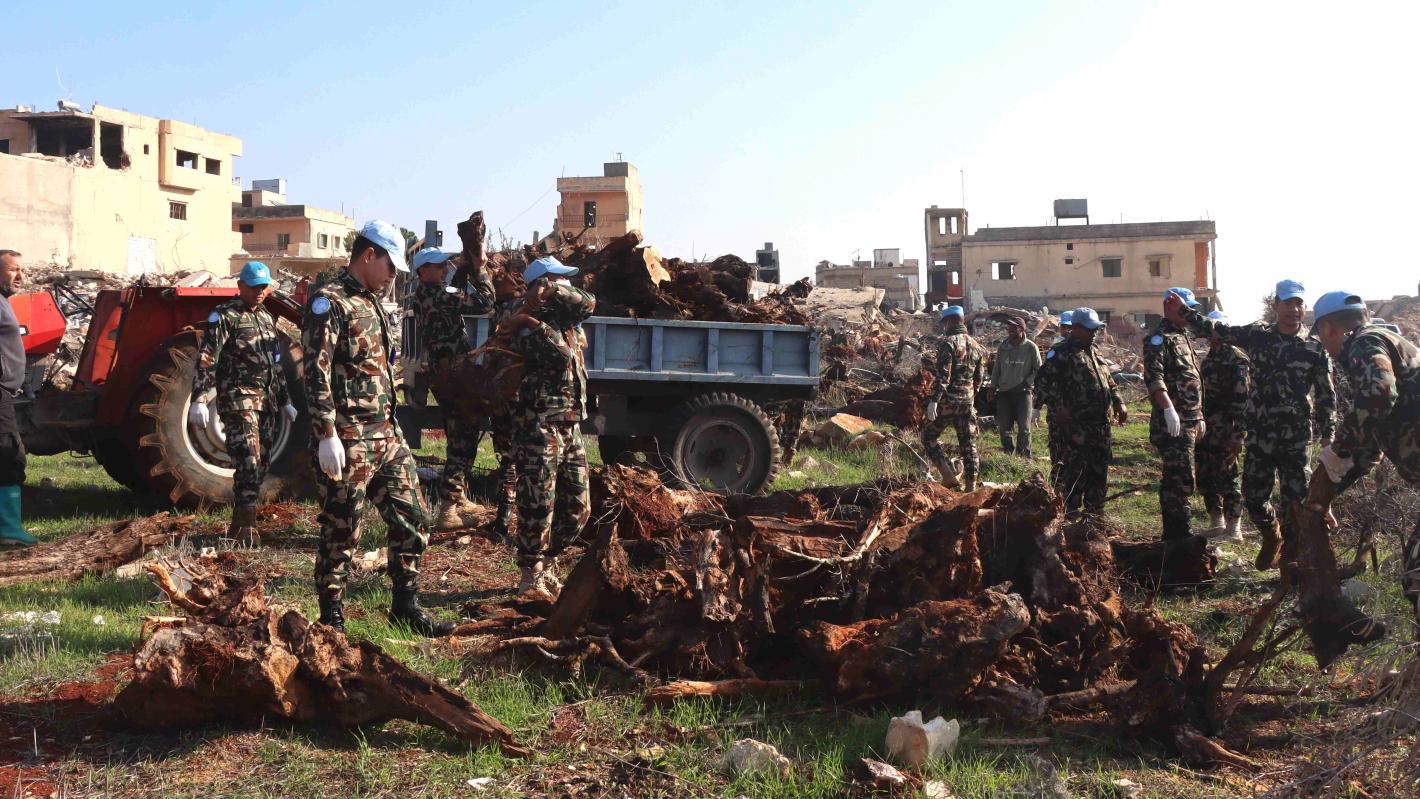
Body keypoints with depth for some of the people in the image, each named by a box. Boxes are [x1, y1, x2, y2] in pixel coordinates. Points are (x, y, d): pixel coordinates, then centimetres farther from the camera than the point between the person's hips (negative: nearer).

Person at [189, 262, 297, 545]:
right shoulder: (225, 316, -5)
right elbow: (206, 360, -13)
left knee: (261, 464, 9)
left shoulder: (267, 317, 18)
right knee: (248, 462, -15)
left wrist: (285, 401, 27)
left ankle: (239, 524, 19)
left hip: (266, 400, 8)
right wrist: (199, 400, -22)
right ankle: (246, 525, -11)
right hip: (239, 398, -8)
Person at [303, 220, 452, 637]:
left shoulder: (372, 302, 18)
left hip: (387, 434, 9)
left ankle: (405, 605, 22)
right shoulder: (330, 302, -10)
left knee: (411, 519, 10)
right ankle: (331, 618, 13)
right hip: (348, 441, -9)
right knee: (341, 531, 1)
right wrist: (327, 435, -21)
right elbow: (316, 372, -17)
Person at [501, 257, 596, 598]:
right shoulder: (527, 329, -9)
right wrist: (531, 320, -15)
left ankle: (540, 561, 24)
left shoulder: (566, 320, 15)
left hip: (570, 426, 8)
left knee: (578, 508, 11)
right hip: (539, 426, -8)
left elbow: (588, 303, -3)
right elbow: (561, 354, -21)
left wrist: (551, 293, -11)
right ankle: (530, 574, 6)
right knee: (539, 505, -6)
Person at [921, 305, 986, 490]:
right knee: (968, 443, 10)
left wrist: (934, 400, -22)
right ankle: (971, 484, 13)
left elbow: (943, 375, -20)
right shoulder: (976, 345, 11)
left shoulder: (949, 343, -12)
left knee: (929, 436, 5)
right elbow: (979, 377, 16)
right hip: (968, 401, 7)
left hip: (948, 400, -7)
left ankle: (949, 476, -7)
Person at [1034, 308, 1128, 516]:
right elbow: (1043, 382, -14)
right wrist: (1058, 408, -21)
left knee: (1099, 471, 13)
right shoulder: (1062, 353, -7)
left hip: (1101, 424, 8)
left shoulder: (1095, 353, 19)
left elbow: (1109, 381, 28)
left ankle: (1095, 514, 24)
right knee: (1073, 471, -7)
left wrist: (1119, 403, 15)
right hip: (1075, 425, -8)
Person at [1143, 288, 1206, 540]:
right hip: (1173, 422, -10)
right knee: (1181, 480, -11)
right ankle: (1180, 534, -8)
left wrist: (1199, 416, 26)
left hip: (1188, 420, 10)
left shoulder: (1183, 337, 22)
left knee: (1173, 479, 13)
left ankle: (1173, 533, 19)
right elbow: (1153, 377, -22)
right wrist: (1169, 409, -30)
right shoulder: (1160, 338, -9)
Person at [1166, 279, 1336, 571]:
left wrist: (1327, 435, 1)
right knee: (1253, 496, 8)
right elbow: (1217, 331, 10)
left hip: (1297, 438, -2)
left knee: (1296, 499, 2)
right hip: (1259, 435, 2)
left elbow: (1326, 396, 3)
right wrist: (1184, 312, 3)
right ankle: (1271, 535, 37)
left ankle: (1291, 555, 20)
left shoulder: (1315, 348, -1)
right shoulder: (1257, 335, 3)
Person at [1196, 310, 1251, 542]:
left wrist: (1238, 435, -21)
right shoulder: (1208, 359, 17)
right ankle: (1216, 521, 24)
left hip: (1224, 432, -8)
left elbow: (1241, 399, -16)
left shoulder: (1237, 360, -10)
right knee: (1204, 476, 12)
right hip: (1205, 431, 9)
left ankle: (1233, 528, 2)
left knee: (1226, 476, -6)